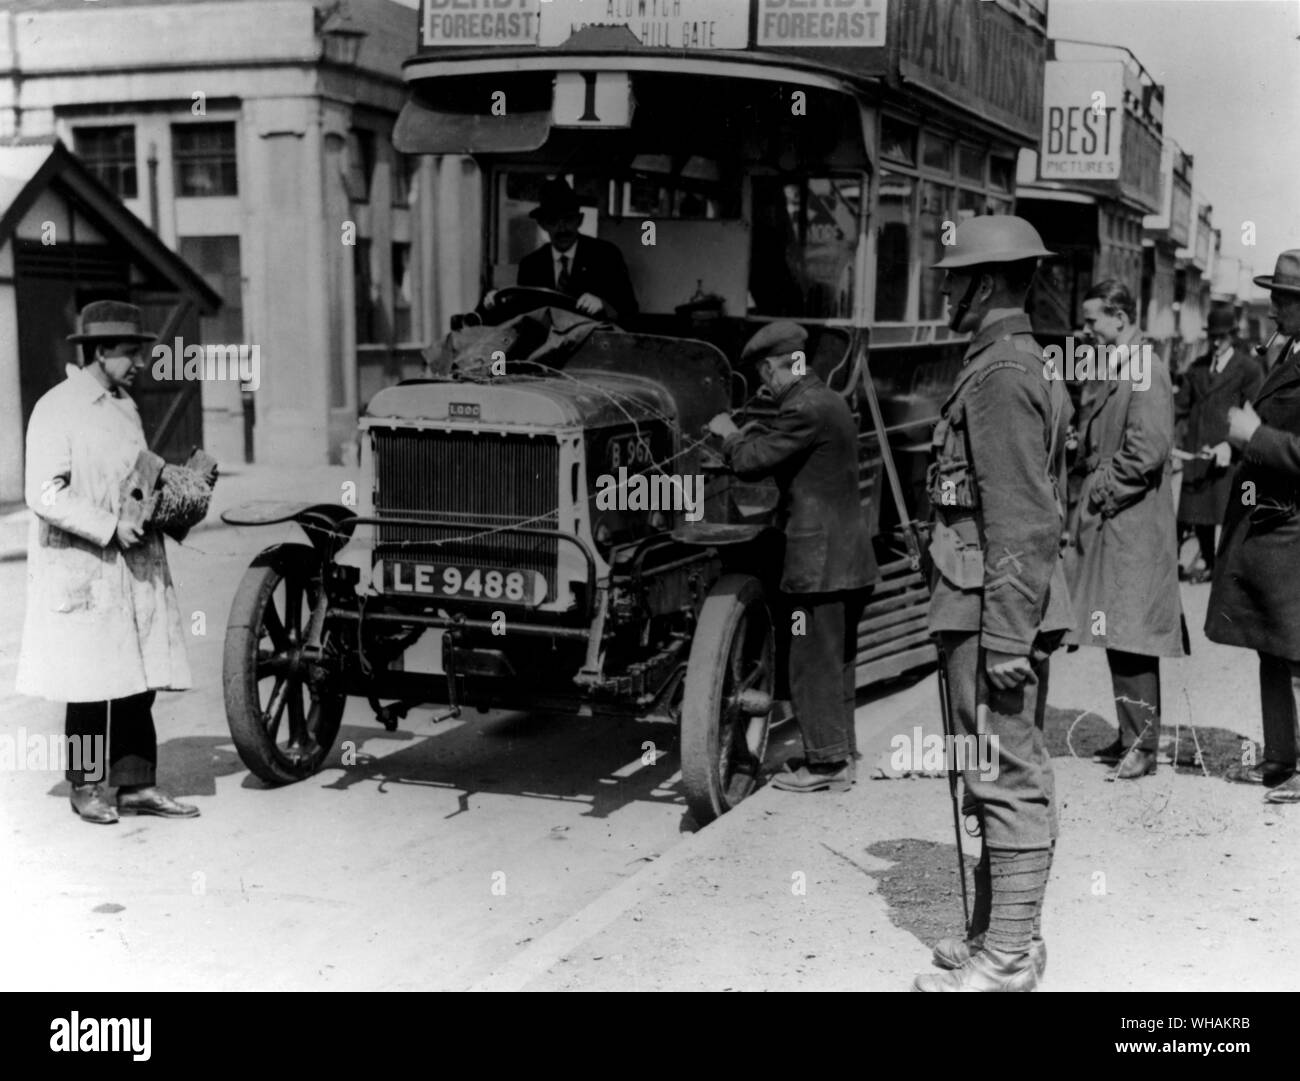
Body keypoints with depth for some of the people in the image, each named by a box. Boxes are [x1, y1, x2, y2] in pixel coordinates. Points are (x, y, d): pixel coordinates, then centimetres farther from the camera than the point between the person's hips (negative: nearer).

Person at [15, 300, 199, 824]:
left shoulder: (125, 405, 14)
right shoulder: (56, 409, -10)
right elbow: (45, 495, -17)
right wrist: (110, 526, -21)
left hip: (135, 567, 7)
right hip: (83, 571, -7)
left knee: (140, 681, 6)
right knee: (92, 685, 1)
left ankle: (136, 783, 13)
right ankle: (85, 788, 15)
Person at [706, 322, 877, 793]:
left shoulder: (804, 410, -18)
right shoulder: (829, 401, 14)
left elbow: (751, 463, -17)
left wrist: (729, 435, 1)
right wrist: (750, 435, 16)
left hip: (818, 558, -10)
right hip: (847, 555, 10)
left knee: (813, 661, -1)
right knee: (838, 659, 15)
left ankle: (824, 762, 6)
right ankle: (841, 755, 24)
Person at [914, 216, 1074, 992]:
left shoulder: (1001, 375, -15)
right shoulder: (1020, 365, 17)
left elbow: (1019, 518, -21)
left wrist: (1006, 635, -22)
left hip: (997, 607, -11)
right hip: (1005, 604, 11)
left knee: (1007, 781, -4)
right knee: (1015, 776, 16)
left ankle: (1007, 958, 4)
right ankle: (1009, 932, 27)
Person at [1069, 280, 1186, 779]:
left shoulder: (1145, 369, -12)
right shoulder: (1108, 367, 15)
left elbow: (1147, 450, -19)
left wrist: (1105, 491, -12)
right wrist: (1087, 466, 9)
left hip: (1132, 522, -9)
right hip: (1106, 520, 9)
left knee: (1131, 635, -7)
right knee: (1116, 635, 12)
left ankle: (1143, 745, 0)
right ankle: (1130, 735, 21)